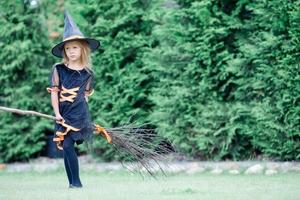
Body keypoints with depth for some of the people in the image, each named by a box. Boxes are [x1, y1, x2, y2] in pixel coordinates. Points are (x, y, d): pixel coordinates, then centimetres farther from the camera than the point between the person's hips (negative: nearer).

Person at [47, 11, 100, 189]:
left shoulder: (87, 72, 4)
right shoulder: (59, 69, 3)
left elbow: (85, 94, 11)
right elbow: (54, 92, 1)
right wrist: (57, 113, -6)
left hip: (80, 114, -3)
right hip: (64, 114, 3)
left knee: (67, 145, -15)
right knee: (65, 147, 3)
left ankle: (76, 181, -10)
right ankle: (72, 182, 9)